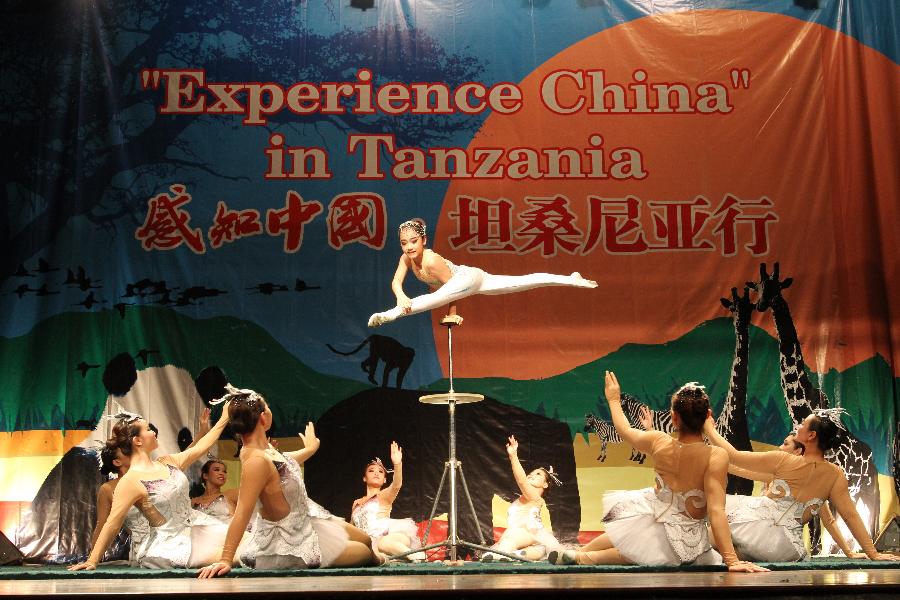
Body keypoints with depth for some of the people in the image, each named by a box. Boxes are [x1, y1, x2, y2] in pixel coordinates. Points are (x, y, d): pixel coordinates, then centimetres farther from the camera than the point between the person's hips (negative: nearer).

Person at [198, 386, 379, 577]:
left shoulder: (264, 447, -6)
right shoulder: (256, 460, -36)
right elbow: (242, 513, -37)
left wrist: (309, 449, 36)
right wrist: (225, 560, -37)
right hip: (291, 542, -9)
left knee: (365, 540, 18)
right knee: (365, 553, 8)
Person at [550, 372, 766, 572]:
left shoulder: (659, 442, -12)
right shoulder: (716, 457, -23)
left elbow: (625, 431, 9)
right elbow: (716, 512, -27)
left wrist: (614, 400, 25)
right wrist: (732, 560, -25)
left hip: (656, 521, 2)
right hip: (686, 543, -2)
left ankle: (576, 554, 32)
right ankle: (585, 558, 3)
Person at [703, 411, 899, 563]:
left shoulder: (783, 460, -7)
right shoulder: (835, 475, 2)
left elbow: (734, 456, -2)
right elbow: (851, 516, 3)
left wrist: (709, 429, 9)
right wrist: (873, 553, 11)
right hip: (786, 550, 4)